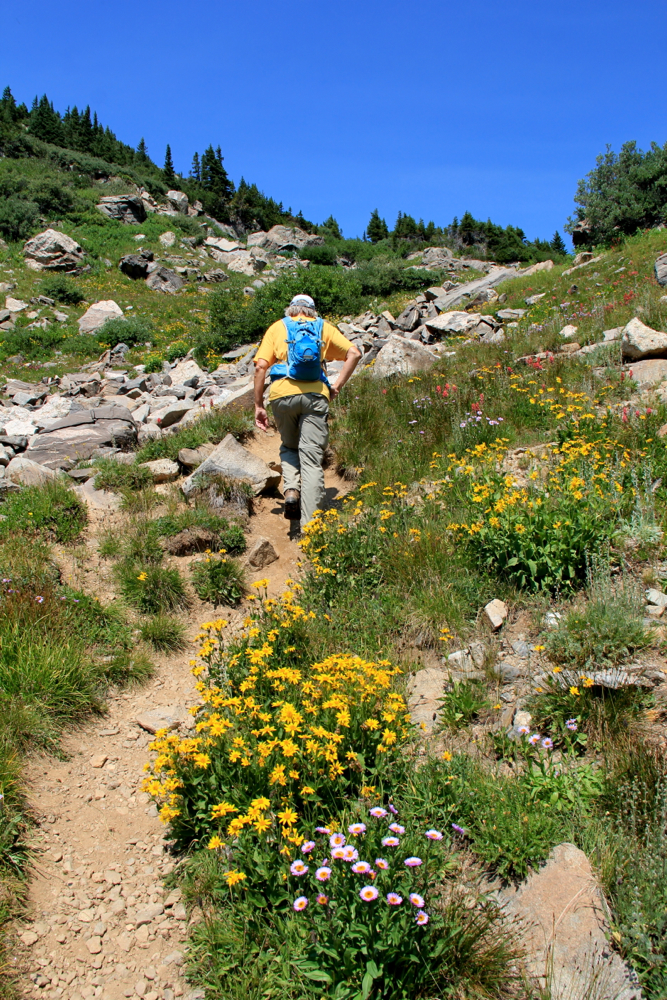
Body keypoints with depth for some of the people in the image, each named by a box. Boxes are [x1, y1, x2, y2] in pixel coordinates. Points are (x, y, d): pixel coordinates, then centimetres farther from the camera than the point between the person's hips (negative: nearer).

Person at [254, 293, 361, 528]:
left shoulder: (277, 327, 19)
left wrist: (258, 406, 8)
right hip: (315, 395, 0)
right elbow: (354, 353, 8)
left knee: (289, 447, 24)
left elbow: (261, 367, 6)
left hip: (283, 394, 1)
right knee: (312, 460, -1)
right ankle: (308, 524, -6)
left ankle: (291, 488, -2)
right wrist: (336, 387, 7)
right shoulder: (323, 327, 20)